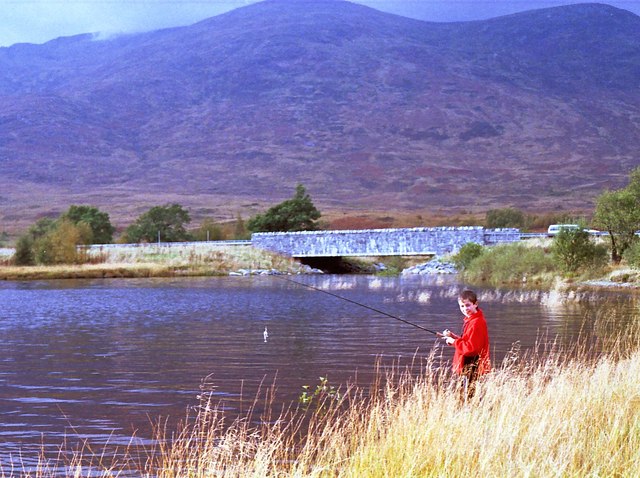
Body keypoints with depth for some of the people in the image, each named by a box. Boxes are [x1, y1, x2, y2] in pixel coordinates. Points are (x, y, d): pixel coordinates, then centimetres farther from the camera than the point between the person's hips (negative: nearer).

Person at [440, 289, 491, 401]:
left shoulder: (476, 323, -18)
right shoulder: (470, 320, 15)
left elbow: (471, 348, -23)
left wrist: (453, 341, -14)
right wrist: (453, 336, 4)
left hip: (474, 368, -11)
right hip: (468, 368, 11)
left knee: (469, 399, -10)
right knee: (464, 398, 15)